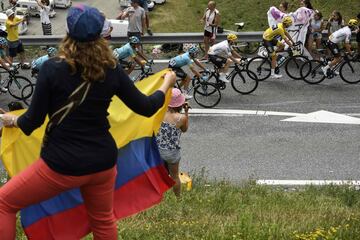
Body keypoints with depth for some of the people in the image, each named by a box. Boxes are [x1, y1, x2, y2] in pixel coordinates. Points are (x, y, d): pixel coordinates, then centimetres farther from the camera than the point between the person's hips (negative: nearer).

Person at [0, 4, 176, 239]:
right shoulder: (111, 69, -3)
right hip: (103, 160, 4)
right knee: (103, 221, 26)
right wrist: (167, 83, 24)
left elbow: (33, 120, -7)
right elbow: (146, 108, 5)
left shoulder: (52, 69, -13)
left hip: (63, 164, -4)